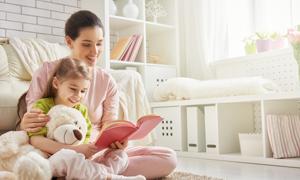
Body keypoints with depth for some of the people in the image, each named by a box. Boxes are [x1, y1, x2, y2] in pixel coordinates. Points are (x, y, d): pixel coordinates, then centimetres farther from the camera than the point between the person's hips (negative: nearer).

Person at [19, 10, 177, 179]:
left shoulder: (108, 82, 5)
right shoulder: (47, 72, -1)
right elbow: (31, 125, 3)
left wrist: (117, 140, -22)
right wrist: (25, 124, -22)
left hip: (99, 152, 3)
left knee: (169, 158, -14)